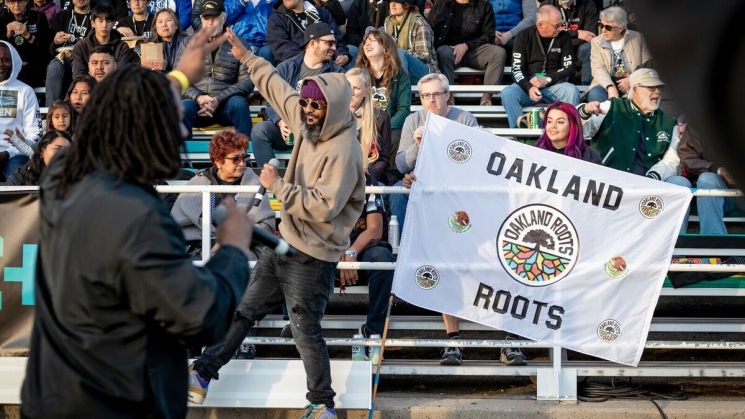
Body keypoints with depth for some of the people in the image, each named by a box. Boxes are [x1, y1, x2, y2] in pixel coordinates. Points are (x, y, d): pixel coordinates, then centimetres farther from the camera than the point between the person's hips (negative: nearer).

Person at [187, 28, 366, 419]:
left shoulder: (342, 150, -23)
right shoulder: (309, 124, 2)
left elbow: (324, 206, -30)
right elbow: (277, 89, 17)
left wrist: (277, 186, -23)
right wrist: (246, 56, 17)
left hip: (312, 255, -9)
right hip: (284, 243, 9)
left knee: (305, 329, -2)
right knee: (243, 308, 14)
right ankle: (203, 375, 24)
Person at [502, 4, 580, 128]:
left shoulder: (564, 37, 6)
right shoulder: (524, 37, 3)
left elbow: (569, 69, 1)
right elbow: (517, 69, -3)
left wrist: (547, 80, -17)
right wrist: (529, 87, -24)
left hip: (554, 86, 0)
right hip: (528, 86, 0)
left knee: (572, 91, -32)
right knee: (508, 92, -31)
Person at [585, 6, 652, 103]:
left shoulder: (637, 38, 10)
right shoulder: (596, 42, 10)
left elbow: (647, 66, 5)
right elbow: (598, 68, -4)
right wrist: (610, 87, -24)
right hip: (607, 84, 1)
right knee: (595, 94, -33)